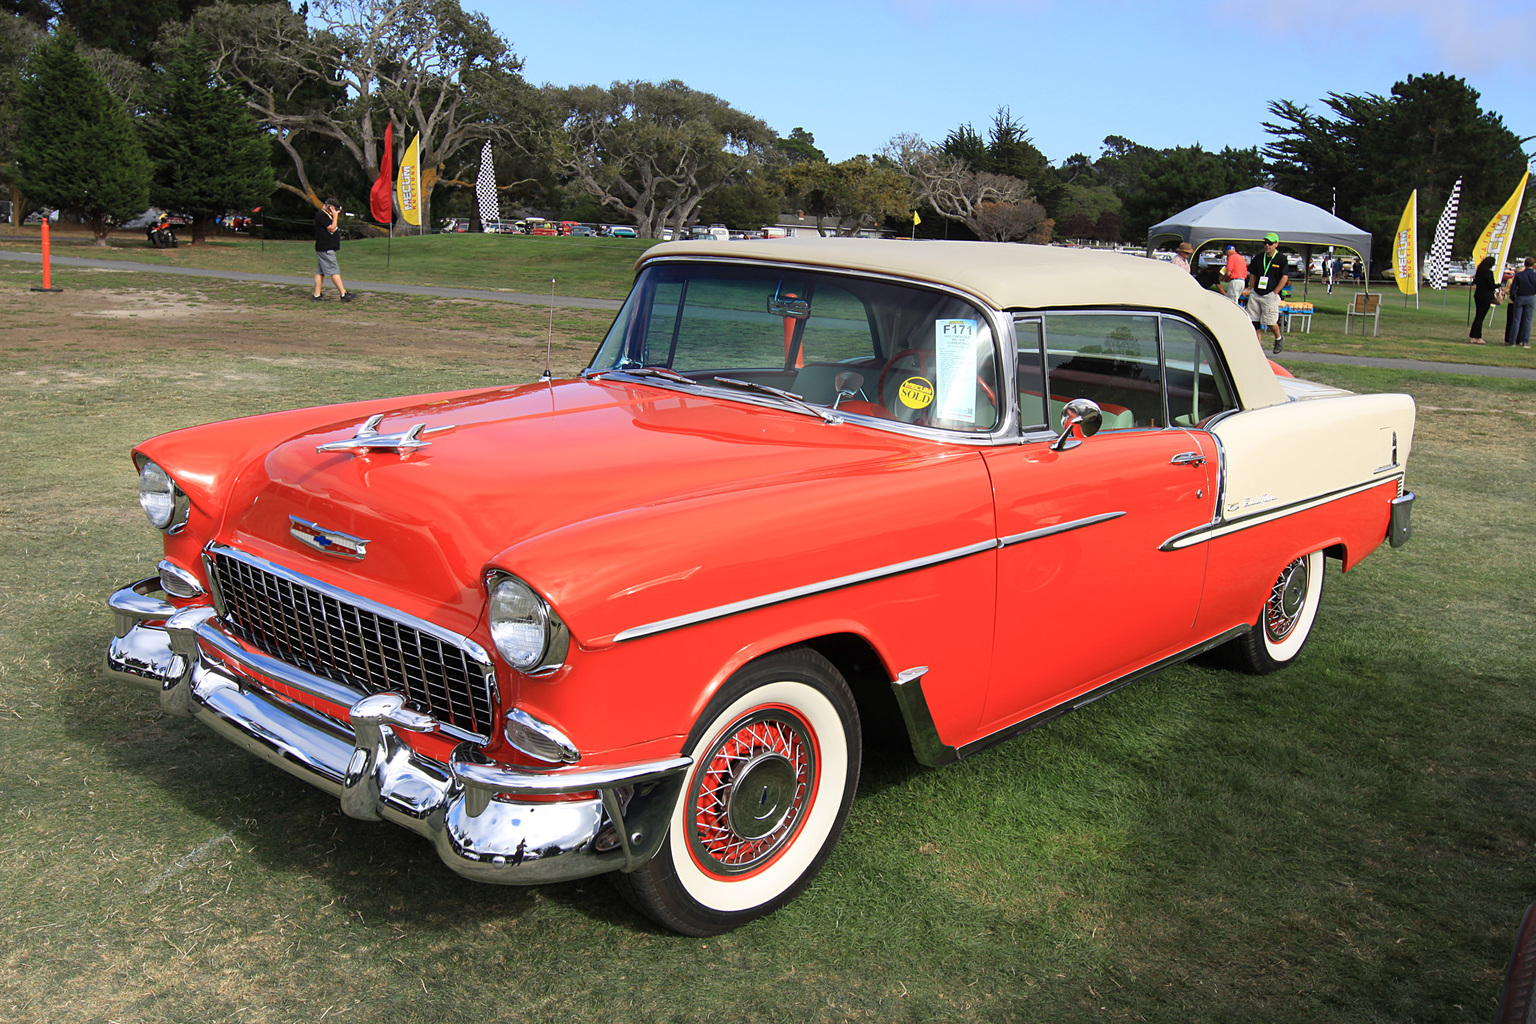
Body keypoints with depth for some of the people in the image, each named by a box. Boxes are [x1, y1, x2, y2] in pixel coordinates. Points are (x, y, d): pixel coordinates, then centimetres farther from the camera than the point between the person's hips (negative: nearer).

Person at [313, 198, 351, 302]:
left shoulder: (326, 215, 19)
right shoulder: (321, 215, -13)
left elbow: (333, 229, 25)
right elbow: (332, 228, -18)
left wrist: (336, 214, 16)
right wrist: (335, 216, -11)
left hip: (324, 249, 10)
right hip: (325, 249, -10)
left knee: (320, 272, 8)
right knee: (334, 271, -9)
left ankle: (317, 295, 8)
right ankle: (343, 294, -9)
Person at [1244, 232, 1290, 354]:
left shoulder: (1281, 259, -4)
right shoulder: (1259, 257, 10)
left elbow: (1285, 277, -8)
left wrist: (1275, 293, -12)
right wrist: (1251, 289, 10)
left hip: (1270, 295, -5)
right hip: (1256, 294, 5)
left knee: (1270, 321, -6)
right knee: (1255, 321, 1)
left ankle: (1279, 338, 22)